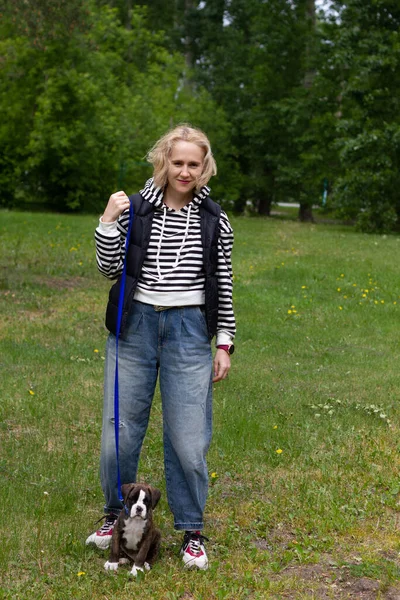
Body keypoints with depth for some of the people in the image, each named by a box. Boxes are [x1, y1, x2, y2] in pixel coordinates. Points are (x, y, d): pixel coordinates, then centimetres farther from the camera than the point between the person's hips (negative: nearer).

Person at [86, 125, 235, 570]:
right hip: (135, 325, 1)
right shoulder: (135, 209, 2)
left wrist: (224, 343, 4)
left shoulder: (214, 220, 4)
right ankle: (115, 513, 30)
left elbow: (222, 287, 7)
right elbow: (109, 269, -1)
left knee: (188, 438, -1)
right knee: (119, 429, 6)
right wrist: (108, 221, -13)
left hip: (189, 332, 0)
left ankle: (191, 531, 17)